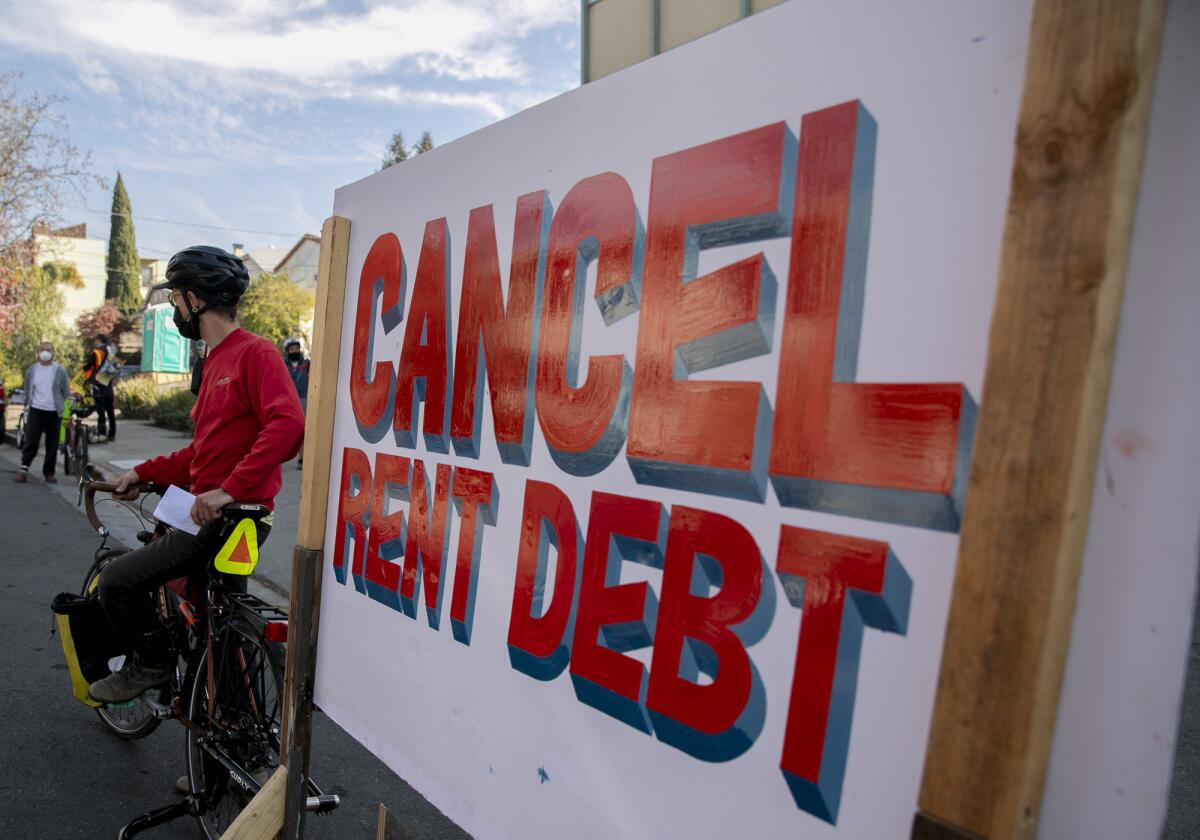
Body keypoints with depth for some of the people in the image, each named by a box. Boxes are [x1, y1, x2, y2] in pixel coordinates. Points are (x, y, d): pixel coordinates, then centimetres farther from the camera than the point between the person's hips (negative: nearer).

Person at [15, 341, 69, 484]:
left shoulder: (60, 370, 0)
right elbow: (27, 390, 15)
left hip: (54, 413, -1)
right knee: (31, 441, -7)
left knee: (52, 445, 4)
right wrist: (31, 403, 10)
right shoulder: (31, 370, 6)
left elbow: (65, 391, 5)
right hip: (36, 411, 1)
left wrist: (59, 406, 4)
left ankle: (49, 472, 11)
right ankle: (24, 468, 1)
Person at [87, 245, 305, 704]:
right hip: (208, 510, 10)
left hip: (231, 517, -10)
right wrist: (144, 472, 14)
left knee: (117, 580, -9)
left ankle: (150, 663, 14)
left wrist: (229, 489, -31)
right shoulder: (216, 359, 17)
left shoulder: (254, 352, -14)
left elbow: (288, 426, -30)